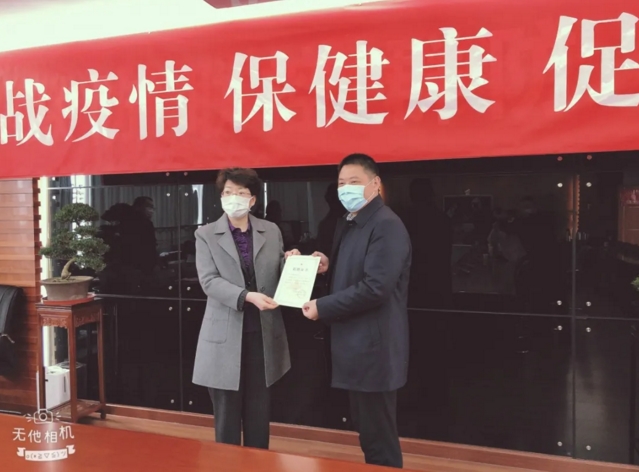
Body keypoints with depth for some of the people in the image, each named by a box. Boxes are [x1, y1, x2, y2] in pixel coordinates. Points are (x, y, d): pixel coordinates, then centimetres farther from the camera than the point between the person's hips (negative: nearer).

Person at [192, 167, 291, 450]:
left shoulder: (272, 232, 7)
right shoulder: (206, 235, 0)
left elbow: (280, 276, 9)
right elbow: (209, 281, -12)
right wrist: (247, 296, -26)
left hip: (263, 334, 2)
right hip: (226, 336, -2)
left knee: (259, 416, 14)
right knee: (227, 416, 10)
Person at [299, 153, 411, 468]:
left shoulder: (386, 226, -17)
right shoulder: (347, 224, 13)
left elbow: (375, 287, -25)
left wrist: (322, 308, -18)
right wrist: (328, 266, 1)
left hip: (374, 347, -9)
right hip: (355, 345, 10)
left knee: (379, 437, 4)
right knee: (367, 432, 21)